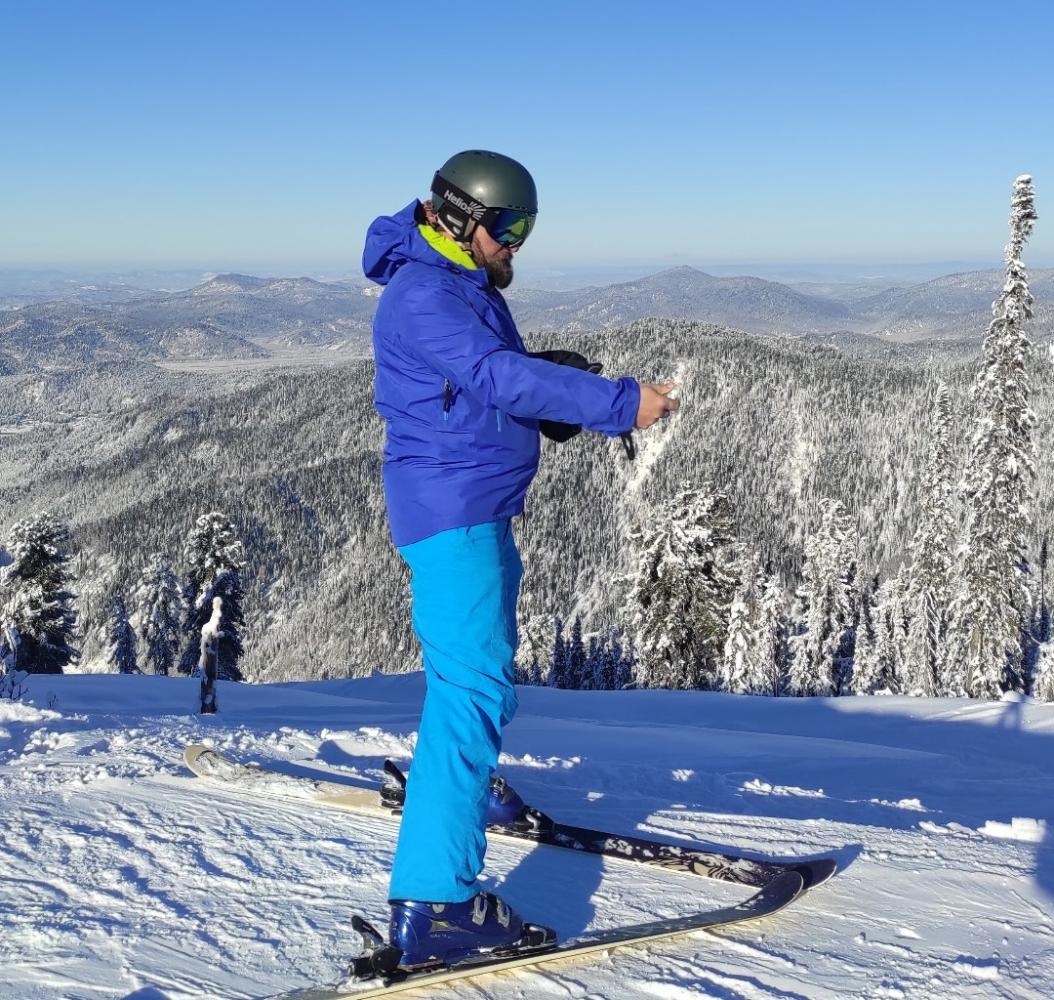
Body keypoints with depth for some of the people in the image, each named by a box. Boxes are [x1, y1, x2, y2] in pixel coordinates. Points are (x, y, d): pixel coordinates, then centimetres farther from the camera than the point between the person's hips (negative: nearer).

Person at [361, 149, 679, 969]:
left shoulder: (465, 288, 16)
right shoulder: (423, 295, -17)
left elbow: (504, 381, 15)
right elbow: (500, 377, -29)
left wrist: (574, 406, -4)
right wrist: (617, 403, -31)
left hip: (480, 510, 11)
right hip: (449, 511, -11)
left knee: (485, 651, 28)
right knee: (476, 685, -17)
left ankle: (459, 786, 51)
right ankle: (435, 902, -18)